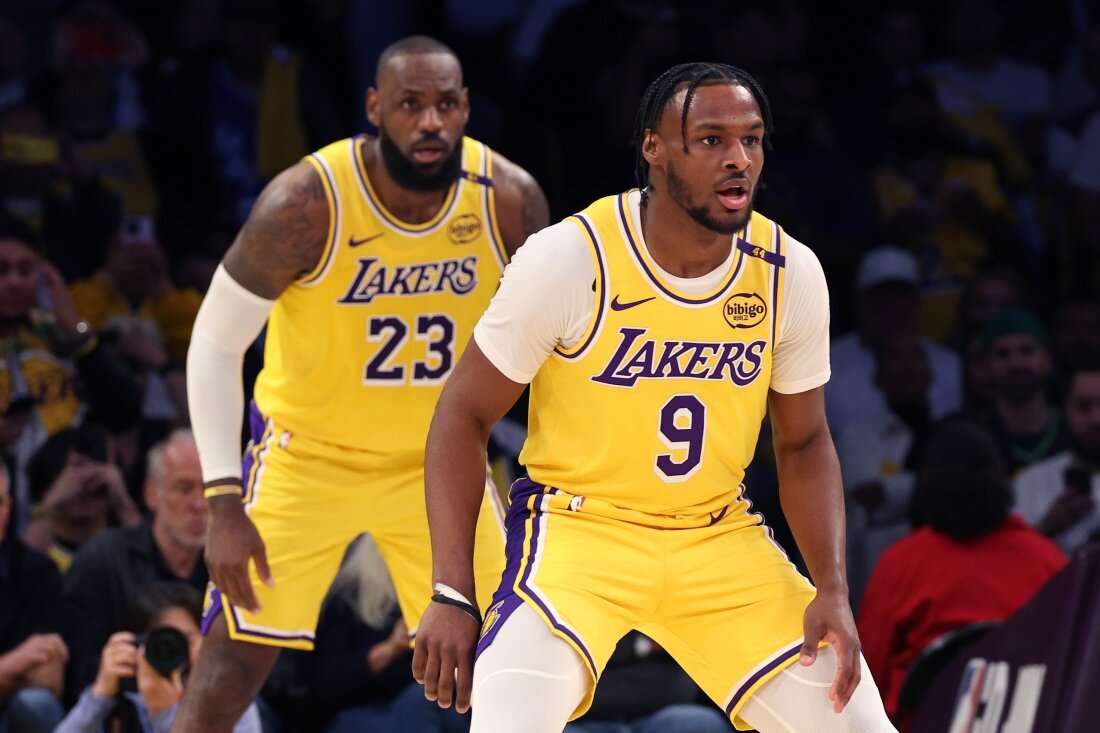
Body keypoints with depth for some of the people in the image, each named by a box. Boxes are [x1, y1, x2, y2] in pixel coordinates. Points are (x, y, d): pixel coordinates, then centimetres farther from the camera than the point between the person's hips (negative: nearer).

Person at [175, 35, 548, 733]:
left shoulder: (512, 200, -16)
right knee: (233, 663, -10)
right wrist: (225, 505, -19)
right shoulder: (306, 203, -25)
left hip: (439, 460, 3)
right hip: (308, 455, -3)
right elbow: (215, 344, -15)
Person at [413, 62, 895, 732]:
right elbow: (465, 415, -9)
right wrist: (453, 595, -16)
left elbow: (803, 443, 8)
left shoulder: (790, 273, -6)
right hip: (579, 521, -4)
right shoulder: (569, 259, -17)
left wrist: (833, 592, -6)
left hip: (719, 535, 4)